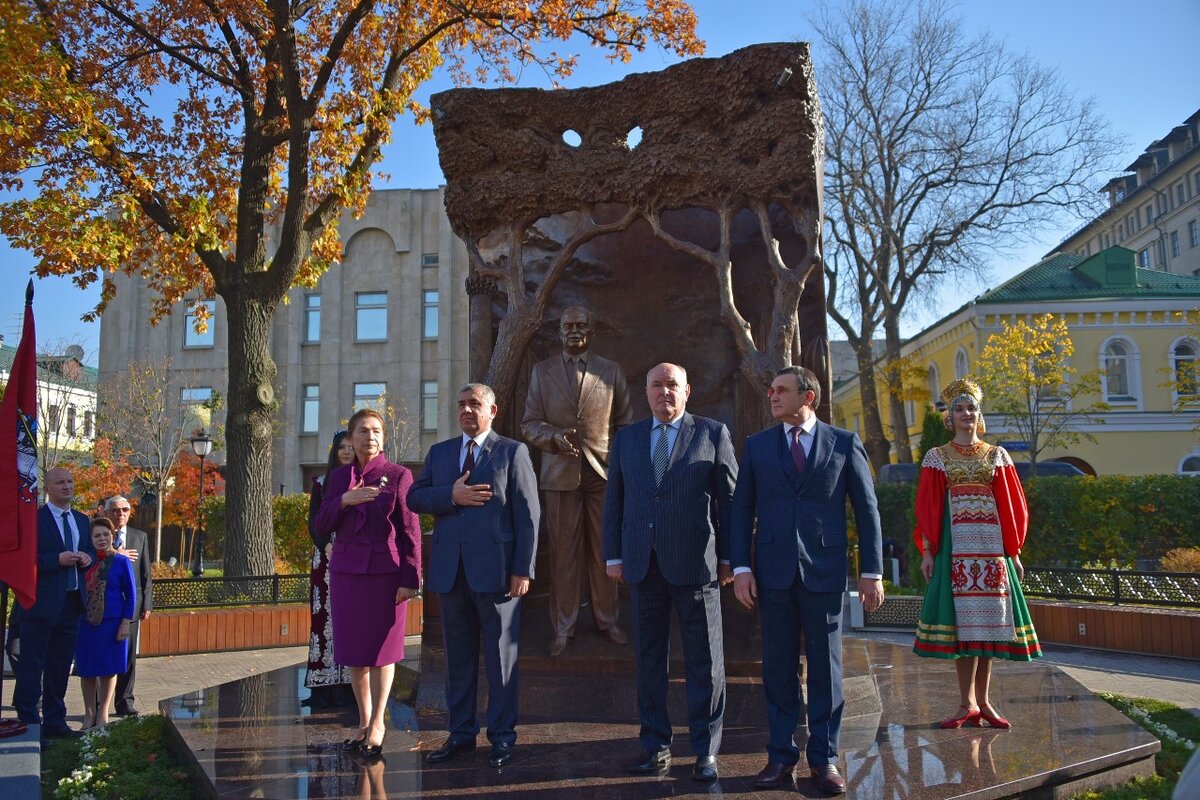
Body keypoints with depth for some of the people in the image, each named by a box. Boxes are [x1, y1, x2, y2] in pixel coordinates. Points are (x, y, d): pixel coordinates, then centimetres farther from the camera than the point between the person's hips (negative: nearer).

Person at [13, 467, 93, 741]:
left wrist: (87, 559, 0)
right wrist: (58, 560, -23)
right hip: (42, 603, -6)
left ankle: (54, 722, 23)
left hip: (71, 603, 7)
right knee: (31, 666, 0)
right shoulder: (34, 519, -7)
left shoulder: (82, 520, 14)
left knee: (60, 667, 14)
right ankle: (29, 724, 7)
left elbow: (90, 551, 22)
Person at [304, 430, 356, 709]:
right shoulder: (321, 483, 11)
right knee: (326, 617, -3)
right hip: (327, 557, 1)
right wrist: (327, 545, -10)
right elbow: (314, 522, 6)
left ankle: (351, 684, 0)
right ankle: (324, 684, -1)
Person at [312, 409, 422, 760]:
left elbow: (410, 531, -5)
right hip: (346, 571, 4)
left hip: (386, 572, -4)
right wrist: (343, 500, -14)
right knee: (353, 651, 9)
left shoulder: (398, 475, -3)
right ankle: (364, 721, 24)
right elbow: (320, 525, 5)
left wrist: (411, 579, -10)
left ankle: (377, 723, 19)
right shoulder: (339, 477, 8)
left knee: (381, 650, 4)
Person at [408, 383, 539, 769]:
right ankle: (460, 733, 23)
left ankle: (502, 736, 15)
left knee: (500, 654, 4)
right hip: (450, 570, 4)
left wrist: (523, 569, -10)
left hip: (495, 569, -4)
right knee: (457, 654, 12)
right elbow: (415, 496, 6)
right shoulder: (439, 452, 15)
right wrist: (451, 495, -13)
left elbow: (527, 514, -3)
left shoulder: (513, 452, 2)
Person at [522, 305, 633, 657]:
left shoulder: (611, 371, 9)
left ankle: (607, 619, 21)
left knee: (604, 550, 5)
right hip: (561, 471, 0)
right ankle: (562, 627, 13)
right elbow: (529, 423, 7)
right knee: (563, 552, 1)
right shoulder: (542, 371, 9)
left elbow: (624, 423, 11)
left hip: (603, 470, 0)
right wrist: (555, 436, -13)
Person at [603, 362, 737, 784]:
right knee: (649, 657, 9)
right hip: (643, 563, 3)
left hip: (695, 563, -3)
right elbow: (614, 501, 12)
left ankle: (706, 751, 14)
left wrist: (729, 557, -2)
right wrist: (613, 556, 6)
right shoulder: (627, 438, 12)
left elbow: (729, 498, 2)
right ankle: (655, 745, 20)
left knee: (704, 659, 3)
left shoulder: (713, 433, 3)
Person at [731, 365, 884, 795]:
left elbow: (867, 509, 3)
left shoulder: (845, 444, 3)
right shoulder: (757, 445, 8)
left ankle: (824, 758, 18)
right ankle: (781, 755, 19)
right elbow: (742, 509, 6)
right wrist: (741, 567, -2)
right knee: (778, 667, 8)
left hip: (825, 570, -1)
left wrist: (872, 571, 0)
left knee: (825, 666, 6)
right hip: (774, 571, 2)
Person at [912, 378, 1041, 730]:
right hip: (955, 545, -2)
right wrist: (927, 551, -3)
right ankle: (969, 703, 0)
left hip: (990, 543, 2)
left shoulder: (997, 456, 10)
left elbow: (1012, 505, 9)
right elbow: (927, 508, 3)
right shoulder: (936, 457, 6)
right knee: (962, 619, -4)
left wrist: (1013, 551, 4)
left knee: (987, 619, 2)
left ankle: (981, 701, 9)